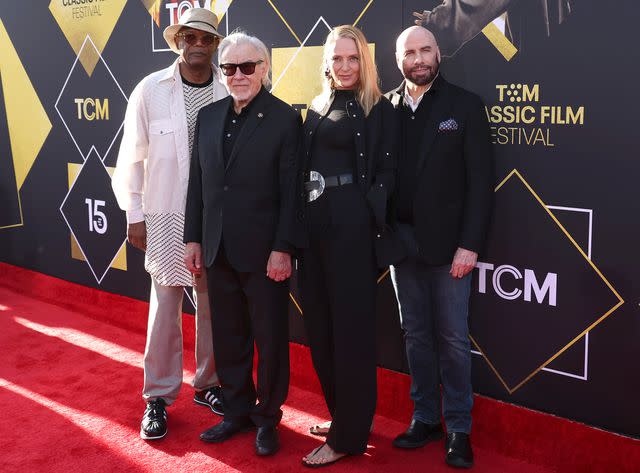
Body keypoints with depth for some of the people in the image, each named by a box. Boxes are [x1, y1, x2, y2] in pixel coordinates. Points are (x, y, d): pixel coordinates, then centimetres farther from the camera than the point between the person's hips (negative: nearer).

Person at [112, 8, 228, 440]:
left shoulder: (230, 92, -3)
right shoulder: (151, 90, -4)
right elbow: (132, 157, 1)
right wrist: (135, 215, 1)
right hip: (167, 216, -1)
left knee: (213, 306, 12)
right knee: (165, 307, 4)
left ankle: (208, 383, 29)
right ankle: (159, 396, 18)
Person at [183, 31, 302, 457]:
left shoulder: (285, 118, -7)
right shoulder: (208, 116, 9)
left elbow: (291, 191, -10)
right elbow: (198, 183, 12)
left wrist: (283, 249, -14)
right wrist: (194, 238, 9)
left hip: (264, 253, -5)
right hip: (219, 251, 5)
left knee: (270, 339, 8)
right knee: (228, 338, 14)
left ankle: (268, 417, 25)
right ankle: (237, 410, 31)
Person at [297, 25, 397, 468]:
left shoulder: (380, 109, -2)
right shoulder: (317, 108, 15)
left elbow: (386, 173, -5)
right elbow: (304, 165, 13)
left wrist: (370, 222, -16)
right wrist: (301, 219, 2)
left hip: (351, 225, -6)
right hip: (313, 223, 7)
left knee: (350, 326, -1)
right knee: (319, 324, 11)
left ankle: (348, 436, 9)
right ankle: (340, 415, 27)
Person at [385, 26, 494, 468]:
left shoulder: (465, 105, -2)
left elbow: (481, 180, -6)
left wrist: (469, 244, -12)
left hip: (447, 242, -3)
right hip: (401, 240, 3)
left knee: (453, 337, 3)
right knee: (416, 334, 12)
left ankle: (459, 428, 16)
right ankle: (425, 418, 25)